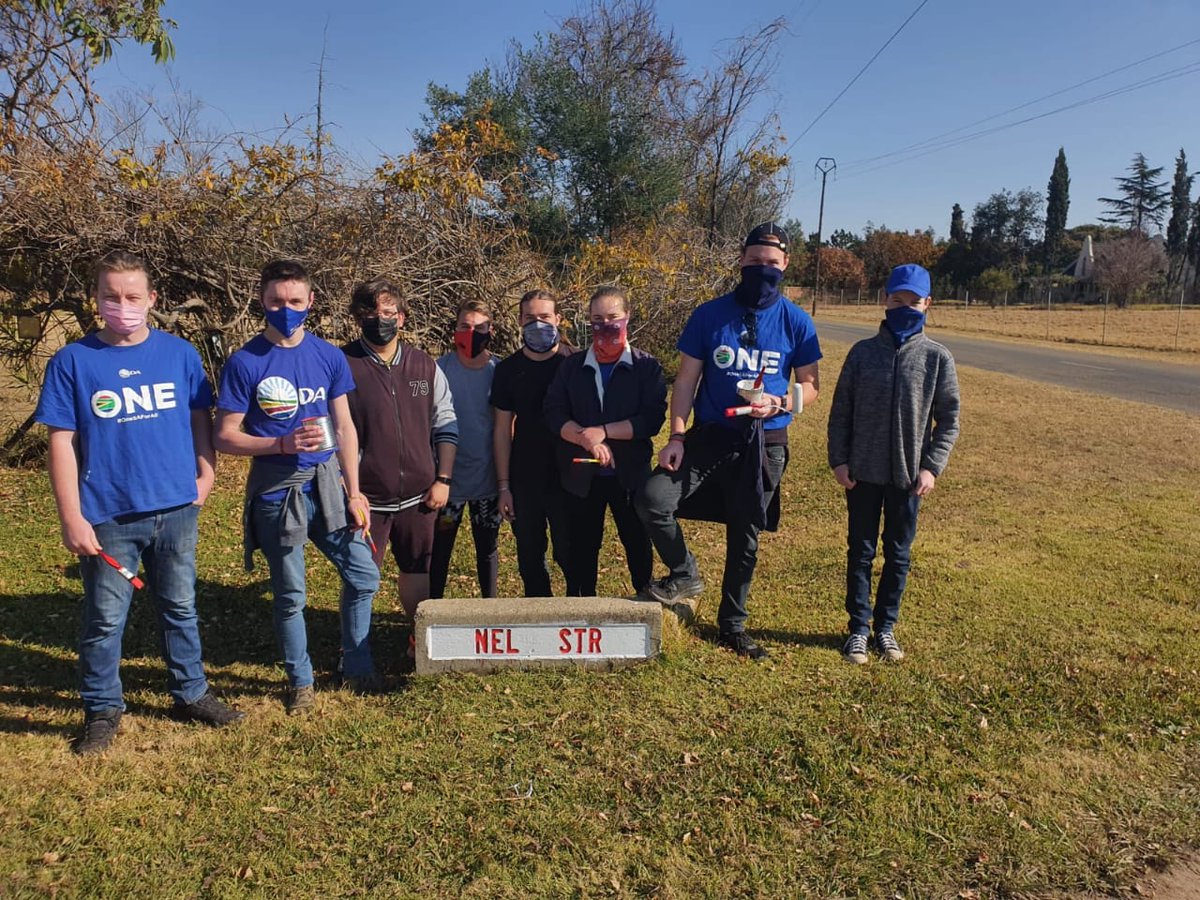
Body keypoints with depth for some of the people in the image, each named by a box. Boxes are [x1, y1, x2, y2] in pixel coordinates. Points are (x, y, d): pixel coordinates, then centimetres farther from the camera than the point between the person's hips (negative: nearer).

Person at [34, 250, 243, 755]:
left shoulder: (180, 354, 0)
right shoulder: (73, 362, -5)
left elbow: (200, 418, 11)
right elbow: (61, 442, -5)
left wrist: (206, 473, 0)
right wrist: (71, 517, -8)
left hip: (175, 509, 2)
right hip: (107, 516, -2)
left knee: (180, 608, 16)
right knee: (104, 619, 10)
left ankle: (191, 693, 32)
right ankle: (102, 710, 27)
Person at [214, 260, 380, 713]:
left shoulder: (329, 356, 2)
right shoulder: (244, 362, -8)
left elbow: (345, 428, 6)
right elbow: (225, 437, -6)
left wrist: (353, 493, 3)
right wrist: (283, 444, -22)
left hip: (328, 484, 3)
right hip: (276, 492, -3)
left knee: (364, 576, 6)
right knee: (290, 595, 9)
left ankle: (358, 666, 28)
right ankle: (300, 681, 29)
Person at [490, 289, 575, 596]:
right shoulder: (508, 369, 3)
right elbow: (503, 429, 3)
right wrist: (503, 486, 1)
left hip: (566, 478, -2)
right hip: (523, 480, 2)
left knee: (570, 555, 2)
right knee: (529, 559, 11)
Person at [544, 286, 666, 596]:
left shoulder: (647, 366, -2)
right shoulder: (571, 366, 5)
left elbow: (652, 419, -13)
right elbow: (554, 413, -3)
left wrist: (603, 431, -20)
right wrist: (587, 439, -20)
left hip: (631, 473, -2)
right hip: (581, 475, 2)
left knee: (638, 544, 11)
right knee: (582, 548, 12)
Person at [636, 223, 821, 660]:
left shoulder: (796, 322, -2)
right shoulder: (709, 314, -3)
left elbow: (810, 386, 4)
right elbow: (686, 379, 0)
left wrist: (778, 404, -17)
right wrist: (677, 436, -9)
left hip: (765, 445, 0)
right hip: (709, 436, 0)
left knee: (745, 538, 11)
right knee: (653, 498, -21)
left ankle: (732, 624, 31)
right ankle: (685, 574, 6)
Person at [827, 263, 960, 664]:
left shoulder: (938, 357, -1)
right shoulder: (863, 352, 0)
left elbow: (948, 420, 1)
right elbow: (840, 410, 3)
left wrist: (932, 466, -7)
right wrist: (838, 460, -4)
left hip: (909, 476, 0)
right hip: (863, 473, 0)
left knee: (898, 554, 11)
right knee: (861, 551, 8)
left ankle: (886, 627, 26)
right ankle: (859, 628, 20)